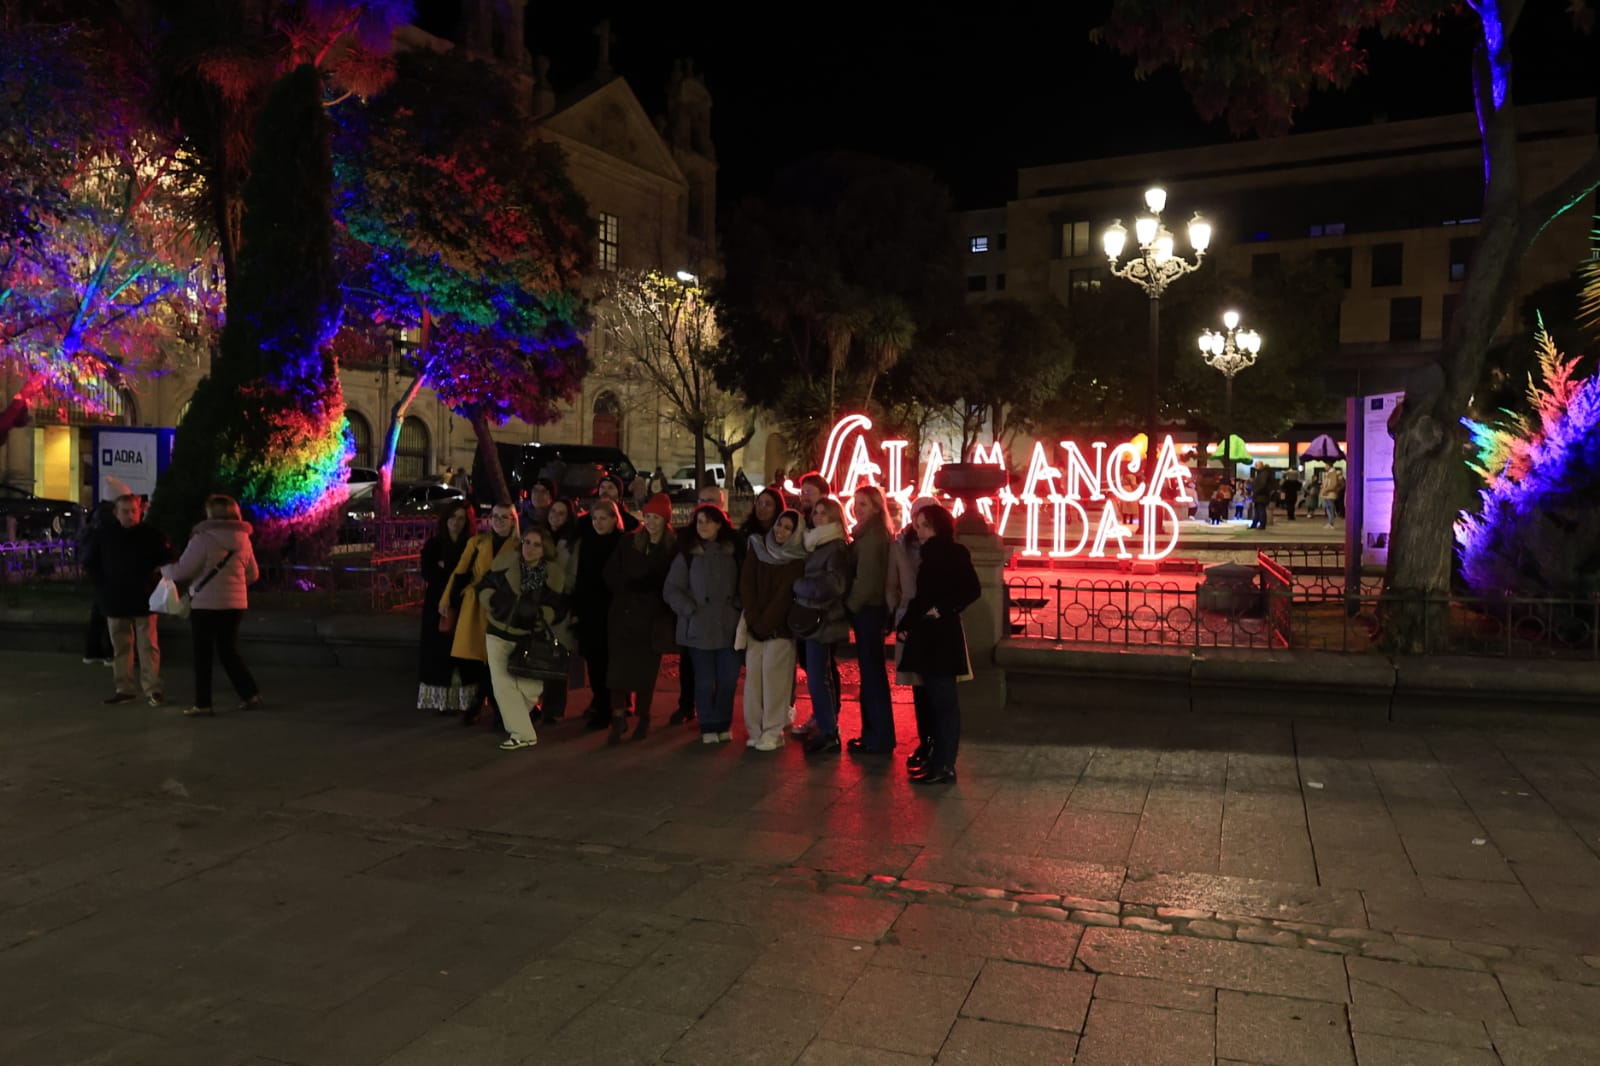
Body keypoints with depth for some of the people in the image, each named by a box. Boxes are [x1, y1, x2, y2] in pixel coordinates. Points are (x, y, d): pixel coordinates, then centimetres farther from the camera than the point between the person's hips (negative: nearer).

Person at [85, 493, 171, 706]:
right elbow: (90, 564, 14)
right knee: (120, 647, 10)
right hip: (115, 601, 3)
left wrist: (153, 582, -6)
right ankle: (124, 689, 18)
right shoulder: (103, 535, 3)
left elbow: (167, 559, 6)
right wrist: (103, 585, 2)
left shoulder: (151, 534, -4)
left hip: (144, 601, -3)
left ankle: (152, 690, -2)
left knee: (148, 646, -4)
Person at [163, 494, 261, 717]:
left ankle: (202, 703, 10)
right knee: (229, 651, 16)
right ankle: (251, 693, 9)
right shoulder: (243, 539, 5)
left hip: (206, 604, -5)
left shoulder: (203, 539, -14)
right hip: (235, 604, 6)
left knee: (202, 655, 6)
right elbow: (253, 574, 13)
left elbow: (181, 571, -11)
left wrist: (164, 567, 9)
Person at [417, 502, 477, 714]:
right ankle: (440, 700, 1)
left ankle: (463, 700, 3)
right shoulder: (433, 545, 4)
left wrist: (445, 570, -9)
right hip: (438, 605, -1)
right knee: (439, 651, -1)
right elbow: (429, 574, -8)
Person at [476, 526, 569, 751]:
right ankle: (523, 734, 0)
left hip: (531, 638, 0)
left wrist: (537, 612, -22)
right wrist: (494, 601, -17)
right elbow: (483, 586, 2)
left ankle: (516, 722, 30)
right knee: (503, 685, -8)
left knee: (530, 689, -1)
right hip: (499, 633, 0)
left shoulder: (554, 575, -8)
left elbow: (559, 610, -5)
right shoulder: (504, 562, -7)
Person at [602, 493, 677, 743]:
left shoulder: (674, 547, -3)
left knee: (647, 671, 7)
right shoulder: (629, 542, 3)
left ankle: (642, 718, 21)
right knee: (620, 668, -7)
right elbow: (611, 573, 5)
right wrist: (628, 588, -7)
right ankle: (618, 719, -3)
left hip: (654, 618, -1)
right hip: (625, 613, 1)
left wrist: (652, 595, -8)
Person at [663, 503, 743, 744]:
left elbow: (740, 587, 16)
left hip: (728, 627, 2)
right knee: (705, 680, 2)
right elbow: (671, 590, -2)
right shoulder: (688, 555, 0)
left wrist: (738, 609, 2)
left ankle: (723, 724, 18)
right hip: (699, 628, -2)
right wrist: (691, 611, -10)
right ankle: (708, 727, 14)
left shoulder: (732, 554, 9)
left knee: (729, 678, 2)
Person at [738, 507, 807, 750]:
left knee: (773, 677, -6)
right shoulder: (757, 548, 7)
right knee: (753, 676, 1)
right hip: (755, 625, 3)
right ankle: (755, 731, 8)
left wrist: (764, 623, -8)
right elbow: (746, 584, 2)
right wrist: (753, 619, -6)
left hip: (780, 627, -3)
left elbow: (785, 595, -4)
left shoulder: (798, 560, -1)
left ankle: (773, 732, 0)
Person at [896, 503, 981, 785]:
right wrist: (906, 624, 9)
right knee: (932, 700, 12)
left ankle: (945, 766, 1)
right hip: (925, 635, 8)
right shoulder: (929, 555, 15)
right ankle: (936, 757, 20)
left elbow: (972, 590, -18)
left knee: (943, 701, -4)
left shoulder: (954, 553, -8)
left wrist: (943, 609, -20)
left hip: (943, 634, -8)